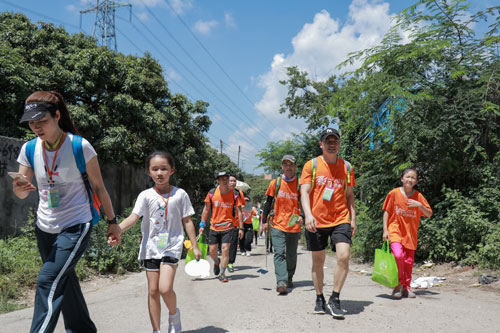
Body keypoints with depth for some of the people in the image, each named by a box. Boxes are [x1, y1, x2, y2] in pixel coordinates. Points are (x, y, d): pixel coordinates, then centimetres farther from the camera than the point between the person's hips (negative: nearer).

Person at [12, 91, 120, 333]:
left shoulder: (80, 146, -15)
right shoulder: (29, 149, -3)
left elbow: (98, 187, -5)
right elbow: (23, 192, 3)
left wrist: (112, 221, 1)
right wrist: (18, 188, -22)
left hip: (76, 226, -5)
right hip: (45, 228, 5)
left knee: (49, 281, -17)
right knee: (65, 284, 15)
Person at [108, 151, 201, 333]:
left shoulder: (180, 194, 0)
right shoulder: (146, 195, 0)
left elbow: (187, 221, 5)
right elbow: (133, 217, -11)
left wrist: (195, 246, 4)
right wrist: (116, 230, -29)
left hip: (172, 246, -2)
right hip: (151, 247, 2)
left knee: (165, 288, -15)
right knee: (153, 291, 6)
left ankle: (174, 314, 15)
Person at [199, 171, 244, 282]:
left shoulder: (235, 194, -3)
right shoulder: (212, 193, -1)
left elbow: (239, 211, 0)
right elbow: (206, 209, 8)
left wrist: (241, 228, -3)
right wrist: (202, 224, 5)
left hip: (228, 227, -1)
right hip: (214, 227, 2)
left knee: (225, 249, -10)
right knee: (212, 251, 6)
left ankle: (222, 274, 3)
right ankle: (217, 262, 39)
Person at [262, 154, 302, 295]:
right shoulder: (275, 183, 3)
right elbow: (269, 203, 8)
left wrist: (302, 216, -21)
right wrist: (264, 221, 4)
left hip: (294, 226, 1)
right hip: (278, 225, -1)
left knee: (291, 255, 13)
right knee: (279, 253, -12)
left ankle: (289, 278, 33)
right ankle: (281, 282, -19)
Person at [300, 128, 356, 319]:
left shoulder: (346, 167, 9)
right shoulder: (311, 165, 1)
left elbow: (349, 195, 15)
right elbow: (304, 191, -6)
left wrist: (353, 218, 8)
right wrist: (308, 214, -20)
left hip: (340, 219, 1)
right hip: (316, 220, -1)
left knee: (344, 256, -15)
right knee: (318, 261, 8)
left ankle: (334, 299, 0)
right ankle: (319, 299, 24)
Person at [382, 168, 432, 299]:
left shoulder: (418, 196, 1)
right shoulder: (394, 193, -4)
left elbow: (429, 214, 2)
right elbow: (386, 212, 1)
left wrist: (419, 205, -16)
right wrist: (385, 230, -5)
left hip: (410, 233, 3)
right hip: (395, 229, -3)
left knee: (409, 260, 6)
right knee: (398, 254, -22)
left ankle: (406, 287, 23)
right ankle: (398, 284, -4)